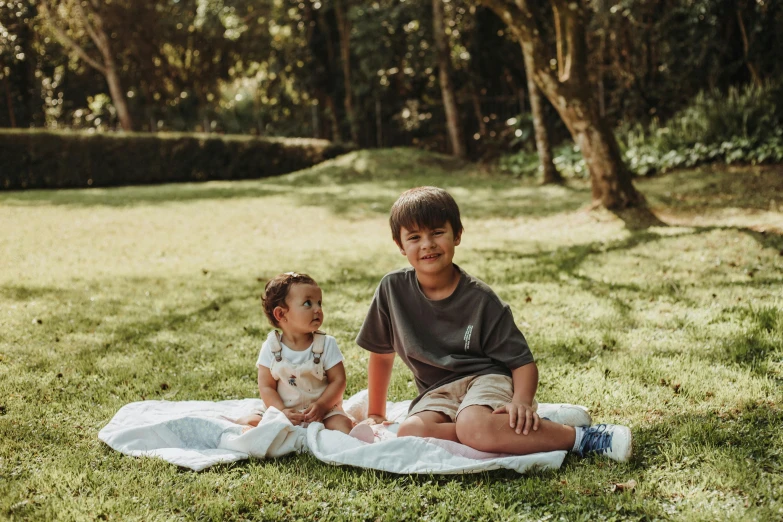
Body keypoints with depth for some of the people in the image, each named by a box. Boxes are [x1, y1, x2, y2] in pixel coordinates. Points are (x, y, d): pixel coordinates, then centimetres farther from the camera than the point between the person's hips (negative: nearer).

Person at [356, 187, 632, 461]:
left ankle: (584, 437, -26)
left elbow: (523, 362, -7)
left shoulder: (481, 299, -9)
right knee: (410, 433, -31)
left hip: (488, 378, -4)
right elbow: (381, 353, 12)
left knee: (473, 427, -38)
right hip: (438, 393, 4)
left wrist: (522, 401, -27)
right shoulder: (393, 288, -2)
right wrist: (376, 413, 16)